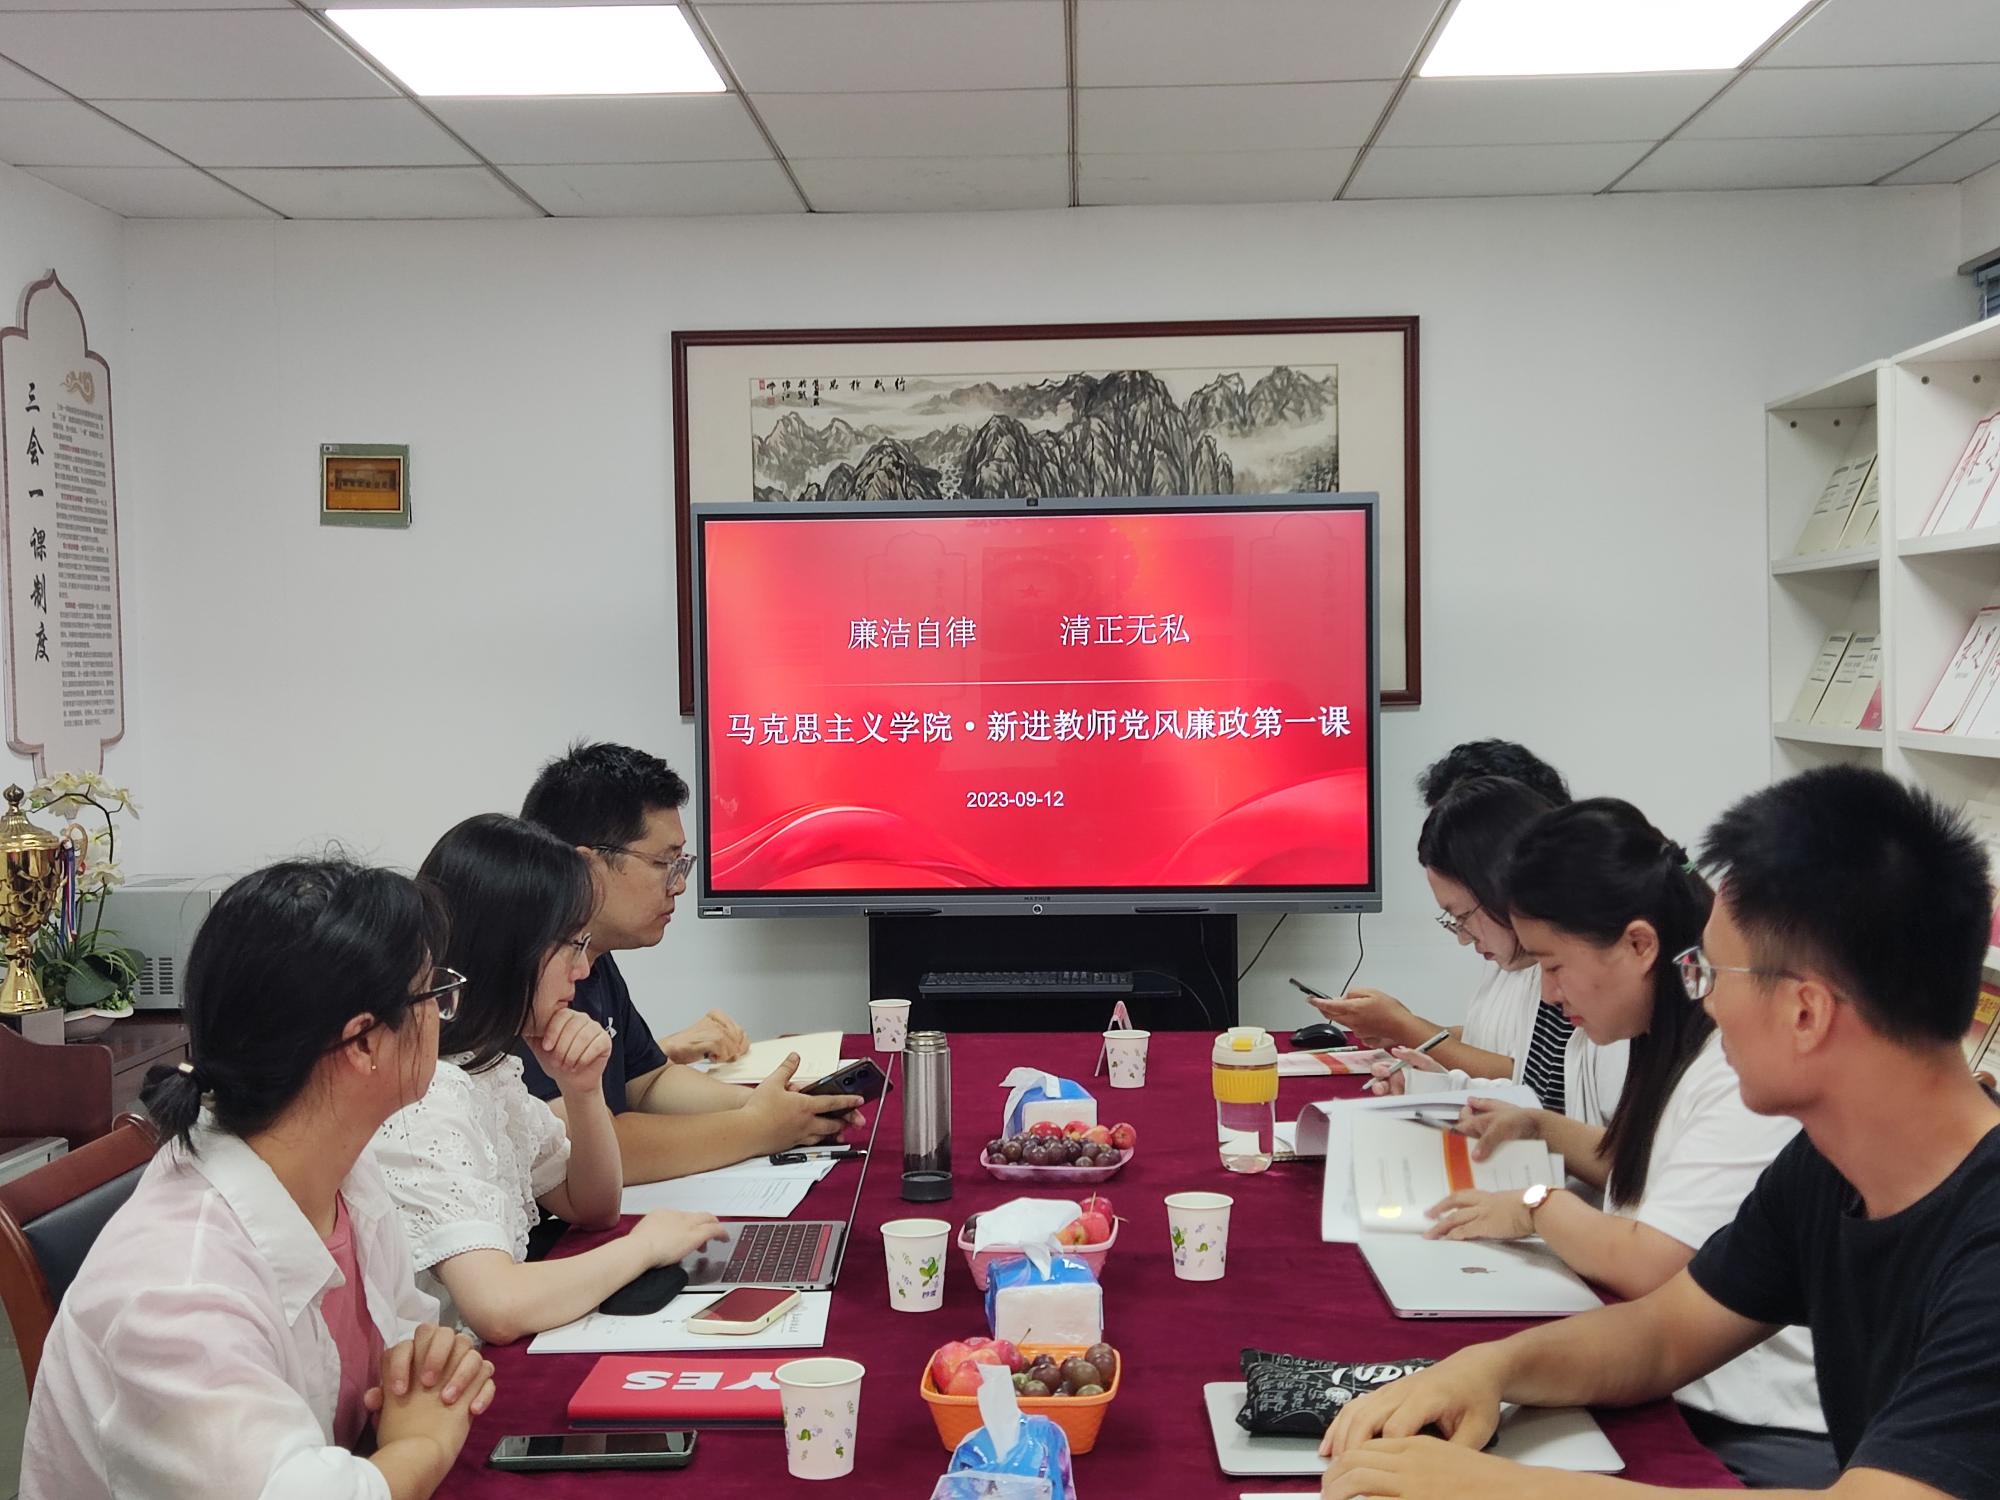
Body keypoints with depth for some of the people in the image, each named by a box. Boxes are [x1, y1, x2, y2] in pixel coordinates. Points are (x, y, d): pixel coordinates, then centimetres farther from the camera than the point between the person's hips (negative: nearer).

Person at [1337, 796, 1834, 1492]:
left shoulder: (1747, 1067, -22)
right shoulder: (1677, 1041, 9)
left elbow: (1647, 1267, -26)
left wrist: (1537, 1207, -9)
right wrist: (1541, 1127, 20)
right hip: (1682, 1398, 9)